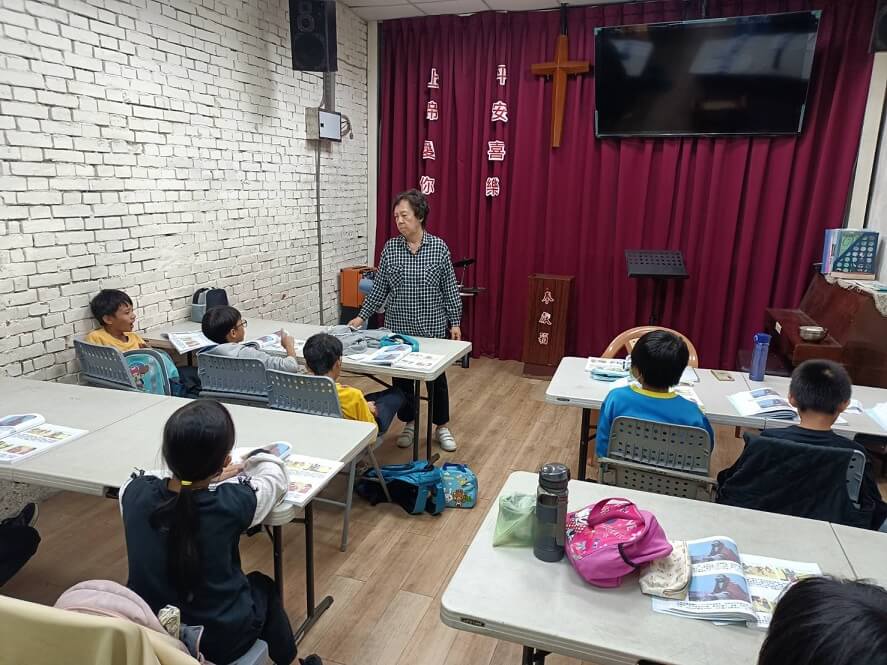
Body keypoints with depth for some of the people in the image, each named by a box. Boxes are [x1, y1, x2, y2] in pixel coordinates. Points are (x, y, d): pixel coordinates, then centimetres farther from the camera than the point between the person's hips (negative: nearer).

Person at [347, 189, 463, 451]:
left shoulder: (439, 247, -6)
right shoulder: (390, 248, -2)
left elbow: (450, 289, -2)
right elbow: (379, 288, 2)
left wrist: (455, 322, -3)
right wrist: (362, 316, -3)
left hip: (433, 327, -2)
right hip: (399, 327, 2)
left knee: (436, 377, 9)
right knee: (401, 376, 10)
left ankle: (442, 427, 26)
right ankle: (409, 424, 29)